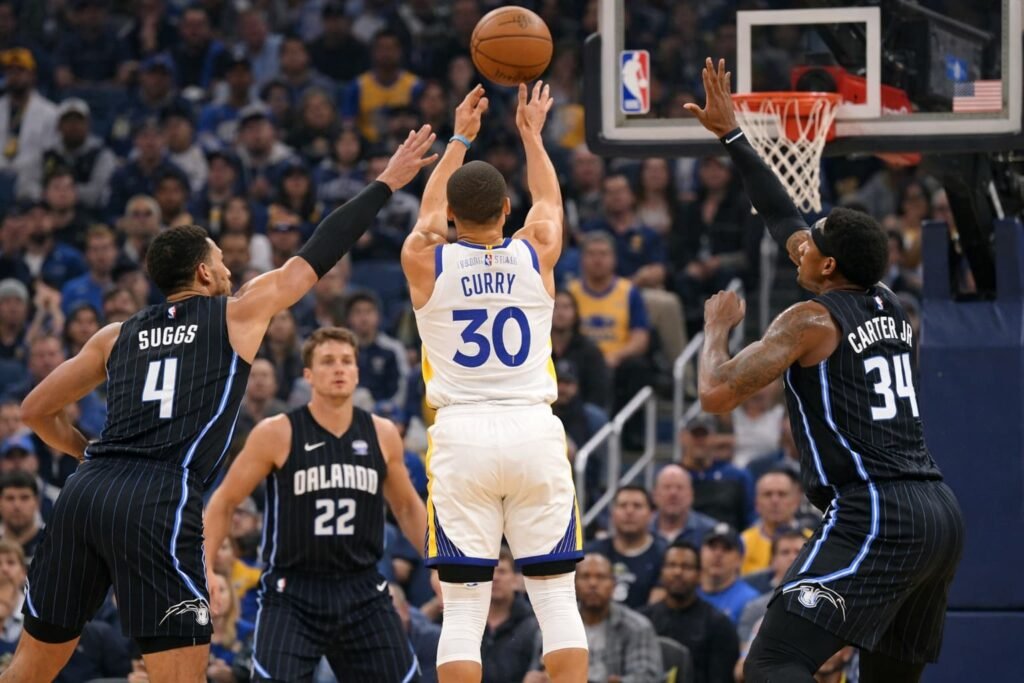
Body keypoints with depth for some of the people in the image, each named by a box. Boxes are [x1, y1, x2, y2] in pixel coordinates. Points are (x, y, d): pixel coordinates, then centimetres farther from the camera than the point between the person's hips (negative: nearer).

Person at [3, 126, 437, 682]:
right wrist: (387, 183, 26)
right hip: (158, 504, -5)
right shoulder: (238, 313, 10)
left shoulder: (117, 336, 22)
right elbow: (319, 254, 16)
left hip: (84, 492, 6)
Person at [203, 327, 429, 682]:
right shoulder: (277, 434, -6)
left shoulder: (382, 435, 4)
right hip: (292, 592, -4)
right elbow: (224, 502, 2)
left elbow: (407, 506, 20)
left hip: (363, 590, 4)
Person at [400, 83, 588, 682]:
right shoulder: (536, 254, 4)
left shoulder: (425, 262, 2)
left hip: (462, 434, 0)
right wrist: (531, 133, 44)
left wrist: (460, 139, 39)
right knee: (556, 596, 4)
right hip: (535, 433, 1)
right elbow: (548, 199, 28)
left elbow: (431, 210, 26)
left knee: (464, 606, -1)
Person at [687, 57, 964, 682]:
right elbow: (786, 223, 29)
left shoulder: (812, 320, -4)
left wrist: (718, 325, 10)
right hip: (941, 512, 8)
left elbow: (717, 395, -9)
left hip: (873, 518, -8)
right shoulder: (892, 308, 18)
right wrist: (731, 136, 35)